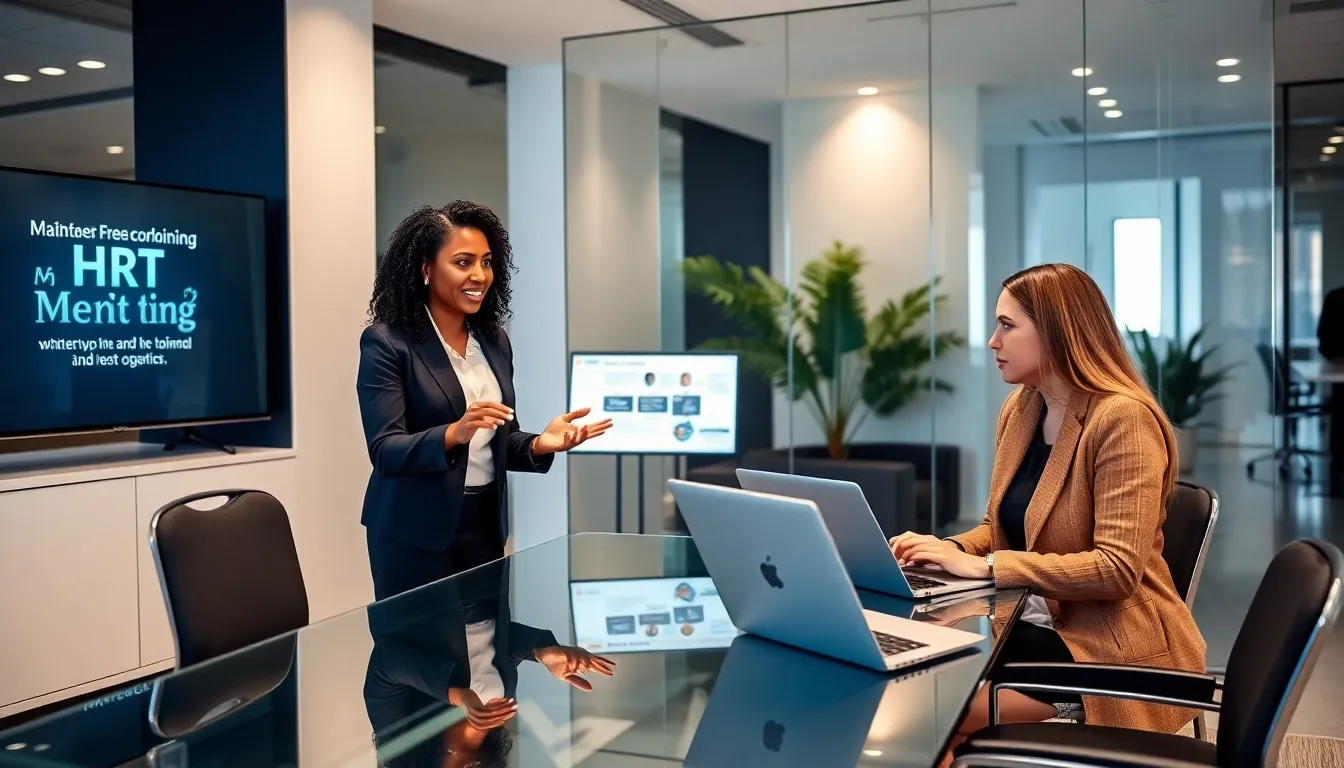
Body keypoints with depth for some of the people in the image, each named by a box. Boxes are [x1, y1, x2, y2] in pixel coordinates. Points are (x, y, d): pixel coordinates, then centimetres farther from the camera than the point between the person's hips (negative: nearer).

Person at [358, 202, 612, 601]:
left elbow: (499, 441, 11)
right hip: (416, 533, -5)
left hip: (485, 523, 5)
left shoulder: (494, 340, 7)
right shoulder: (386, 342, -10)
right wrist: (454, 434, -34)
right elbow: (385, 450, -17)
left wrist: (539, 444, -10)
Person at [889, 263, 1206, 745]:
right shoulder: (1019, 410, 7)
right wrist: (953, 549, -6)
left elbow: (1117, 568, -24)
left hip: (1112, 648, -7)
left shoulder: (1123, 419, -18)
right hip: (1040, 624, 7)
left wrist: (985, 567, -25)